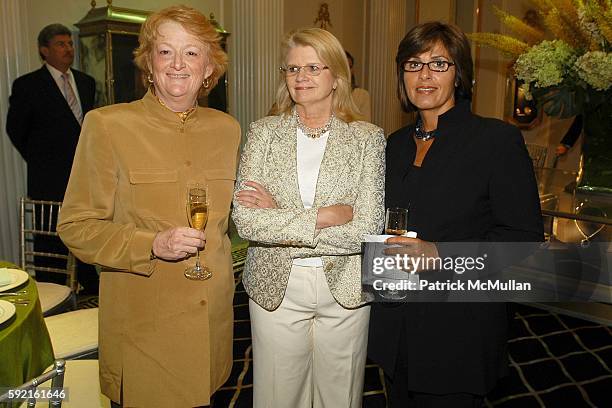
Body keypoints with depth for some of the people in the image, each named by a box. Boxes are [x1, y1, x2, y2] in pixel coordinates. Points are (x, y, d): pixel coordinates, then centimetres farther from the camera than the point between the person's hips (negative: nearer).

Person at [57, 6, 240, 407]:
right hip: (142, 319, -3)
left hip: (213, 312, 4)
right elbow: (75, 226, -7)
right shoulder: (107, 124, -9)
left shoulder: (226, 128, 4)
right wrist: (151, 244, -20)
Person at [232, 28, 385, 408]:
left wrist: (279, 218, -15)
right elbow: (244, 220, -11)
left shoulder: (368, 137, -5)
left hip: (345, 289, 0)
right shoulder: (264, 132, -2)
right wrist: (323, 216, -18)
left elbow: (368, 230, -14)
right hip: (276, 288, 1)